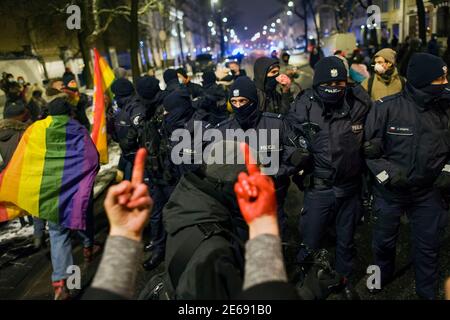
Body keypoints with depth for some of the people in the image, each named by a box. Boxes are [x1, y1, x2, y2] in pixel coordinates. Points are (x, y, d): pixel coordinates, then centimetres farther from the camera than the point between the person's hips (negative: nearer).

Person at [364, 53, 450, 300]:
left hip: (429, 191, 2)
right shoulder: (387, 107, -17)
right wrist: (386, 174, -16)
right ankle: (383, 274, 47)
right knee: (385, 239, 18)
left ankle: (427, 292, 37)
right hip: (390, 190, -2)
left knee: (428, 244, 13)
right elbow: (369, 147, -9)